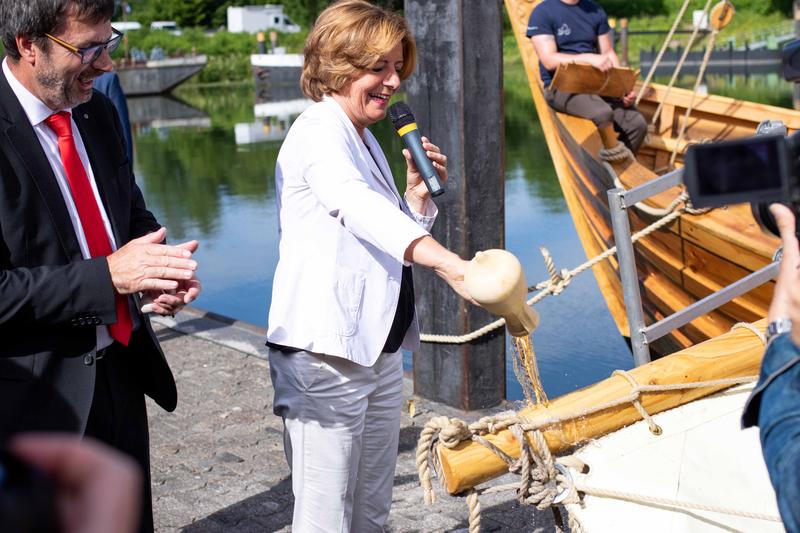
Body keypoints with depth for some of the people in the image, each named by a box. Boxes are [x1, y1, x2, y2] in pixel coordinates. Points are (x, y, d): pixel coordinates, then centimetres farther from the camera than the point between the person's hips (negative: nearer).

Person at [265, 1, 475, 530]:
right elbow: (358, 208, -34)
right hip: (326, 355, -9)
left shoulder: (366, 140, 16)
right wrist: (447, 262, -48)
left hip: (380, 350, 9)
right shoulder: (318, 132, -13)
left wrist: (419, 193, 3)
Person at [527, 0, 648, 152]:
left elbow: (609, 53, 13)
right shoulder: (542, 12, -3)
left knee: (637, 123, -18)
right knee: (602, 113, -33)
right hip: (561, 86, -5)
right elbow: (549, 60, -13)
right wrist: (590, 58, -25)